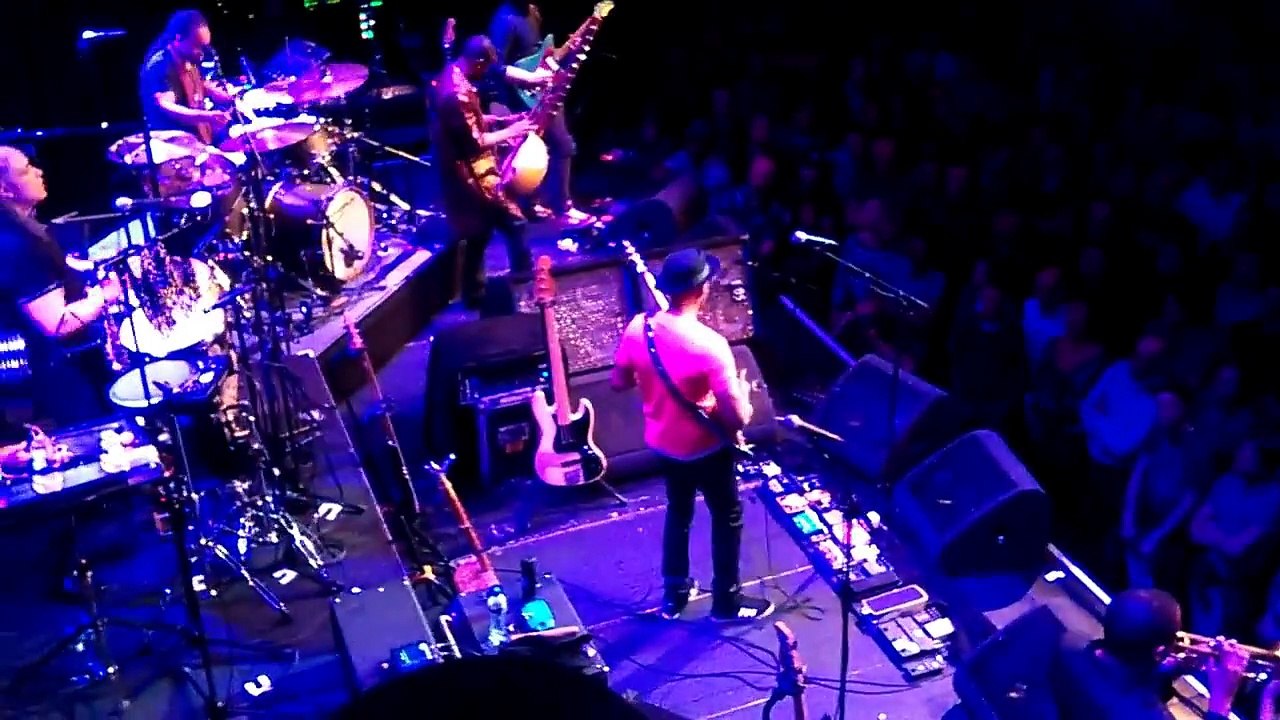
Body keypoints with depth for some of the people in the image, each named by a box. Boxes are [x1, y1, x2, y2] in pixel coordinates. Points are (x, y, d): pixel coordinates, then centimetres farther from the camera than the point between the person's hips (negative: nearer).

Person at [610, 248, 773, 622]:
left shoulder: (637, 328, -14)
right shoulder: (710, 345, -32)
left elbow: (619, 383, 1)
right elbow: (738, 418, -27)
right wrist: (742, 389, -7)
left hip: (662, 443, 6)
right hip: (706, 449, -6)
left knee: (678, 512, 27)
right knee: (727, 518, 18)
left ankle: (674, 594, 41)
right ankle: (726, 601, 34)